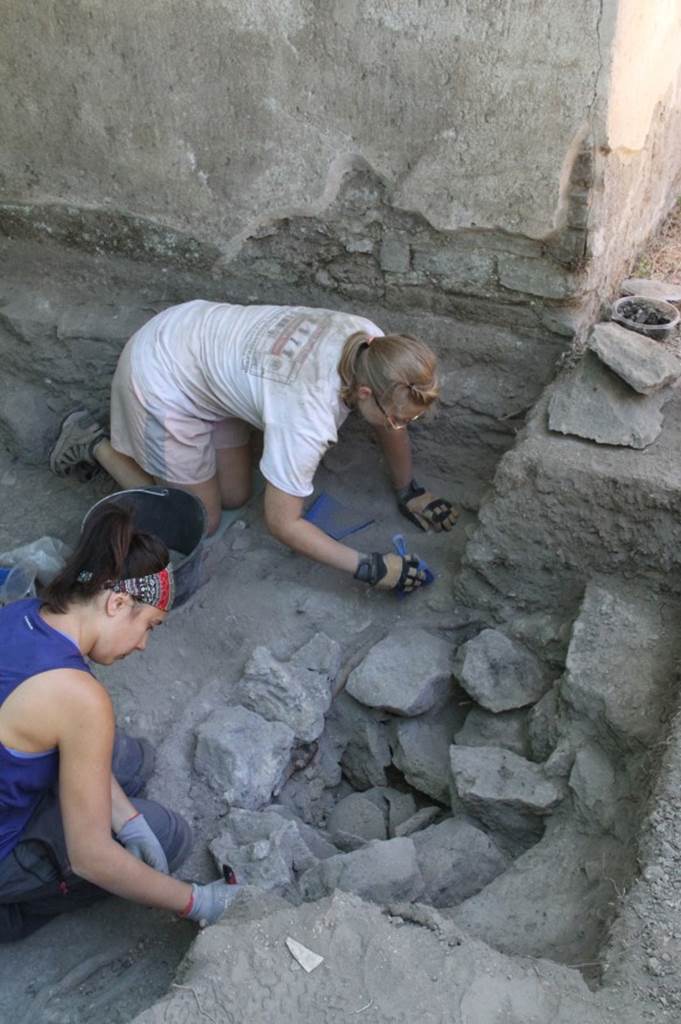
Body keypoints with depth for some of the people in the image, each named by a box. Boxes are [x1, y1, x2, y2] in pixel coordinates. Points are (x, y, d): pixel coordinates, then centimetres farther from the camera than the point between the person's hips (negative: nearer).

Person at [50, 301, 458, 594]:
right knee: (201, 521, 5)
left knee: (235, 496, 15)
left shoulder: (372, 345, -18)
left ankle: (127, 426, 28)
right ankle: (96, 445, 18)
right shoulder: (309, 415, -38)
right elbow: (282, 522, -29)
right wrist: (370, 568, -27)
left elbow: (391, 421, 2)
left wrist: (409, 491, 8)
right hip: (161, 377, -7)